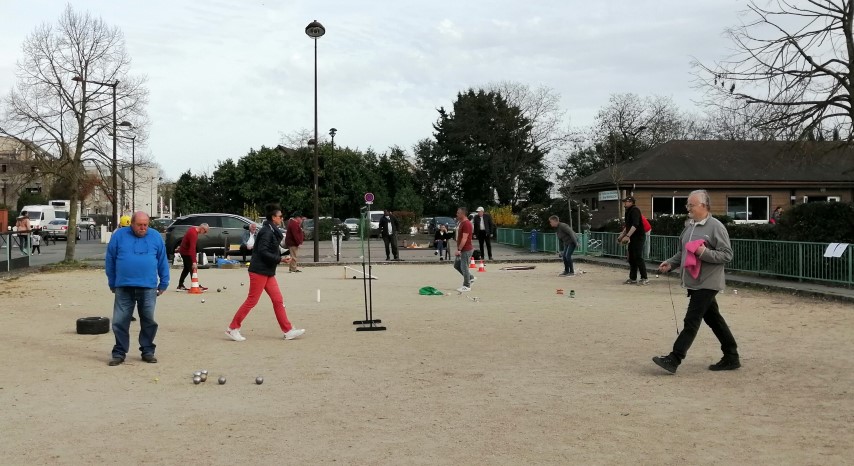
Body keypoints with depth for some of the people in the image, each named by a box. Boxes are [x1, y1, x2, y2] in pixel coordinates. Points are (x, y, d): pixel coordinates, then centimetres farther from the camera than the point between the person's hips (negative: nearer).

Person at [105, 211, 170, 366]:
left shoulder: (156, 237, 5)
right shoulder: (119, 235, 3)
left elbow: (163, 262, 10)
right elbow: (110, 260, 8)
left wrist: (164, 283, 9)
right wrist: (112, 283, 9)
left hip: (148, 288, 0)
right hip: (124, 288, 0)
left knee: (148, 321, 6)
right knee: (120, 322, 2)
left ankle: (147, 351, 18)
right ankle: (119, 353, 13)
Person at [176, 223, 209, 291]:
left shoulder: (193, 229, 2)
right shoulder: (193, 234, -30)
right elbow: (192, 248, -36)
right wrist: (194, 262, -40)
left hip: (184, 251, 10)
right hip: (186, 253, -10)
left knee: (187, 268, 15)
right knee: (193, 268, -8)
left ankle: (180, 286, 17)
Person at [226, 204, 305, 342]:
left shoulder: (272, 231, 16)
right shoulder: (266, 231, -14)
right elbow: (262, 251, -22)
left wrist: (282, 257, 5)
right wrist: (280, 259, -17)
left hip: (268, 272, 10)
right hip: (259, 271, -10)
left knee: (278, 300, 6)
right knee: (252, 301, -4)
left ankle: (288, 331, 7)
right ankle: (233, 328, 6)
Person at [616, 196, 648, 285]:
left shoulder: (634, 210, -14)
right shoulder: (629, 211, 17)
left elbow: (635, 225, -25)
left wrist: (628, 236, -31)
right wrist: (622, 235, 22)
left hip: (638, 238, -10)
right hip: (632, 238, 10)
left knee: (638, 258, -10)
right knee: (631, 259, 10)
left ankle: (644, 279, -7)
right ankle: (633, 278, 15)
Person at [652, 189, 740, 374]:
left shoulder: (716, 227, -13)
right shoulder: (689, 226, 11)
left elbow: (727, 254, -14)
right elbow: (682, 252, 21)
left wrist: (705, 253, -26)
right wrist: (670, 263, 5)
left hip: (707, 283, -9)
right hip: (693, 282, 9)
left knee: (691, 321, -8)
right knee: (713, 319, 15)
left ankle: (674, 359, -7)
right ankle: (731, 357, 25)